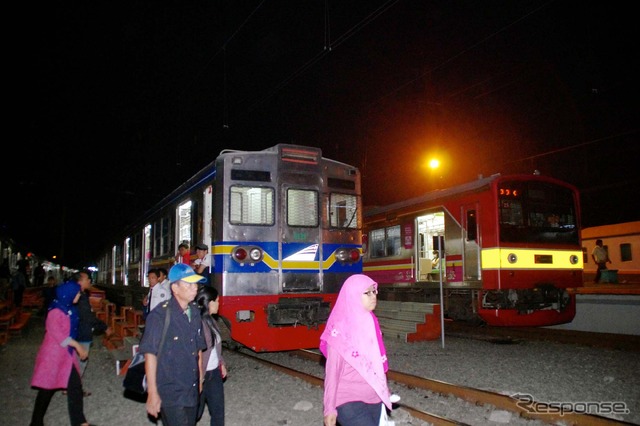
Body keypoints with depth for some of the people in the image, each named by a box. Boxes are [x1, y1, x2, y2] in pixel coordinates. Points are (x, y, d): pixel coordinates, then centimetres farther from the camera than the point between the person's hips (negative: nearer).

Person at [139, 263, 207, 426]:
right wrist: (152, 393, -16)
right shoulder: (160, 315, -17)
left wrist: (200, 380, 12)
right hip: (170, 394, -7)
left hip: (192, 391, 7)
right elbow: (150, 354, -16)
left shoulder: (194, 312, 4)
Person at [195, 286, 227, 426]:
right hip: (201, 375, -8)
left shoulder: (210, 320, 5)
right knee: (195, 411, 12)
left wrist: (221, 363, 15)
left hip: (215, 372, 8)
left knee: (218, 410, 13)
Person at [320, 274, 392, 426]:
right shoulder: (340, 329, -15)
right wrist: (330, 409, -13)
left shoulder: (371, 322, 7)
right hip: (349, 402, -7)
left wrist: (384, 391, 16)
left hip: (374, 399, 7)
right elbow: (332, 371, -13)